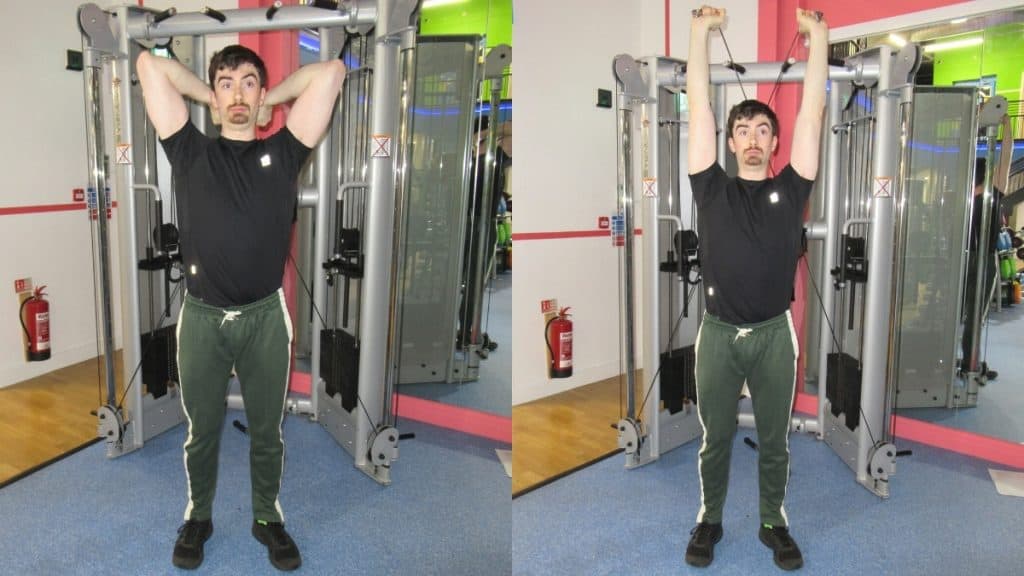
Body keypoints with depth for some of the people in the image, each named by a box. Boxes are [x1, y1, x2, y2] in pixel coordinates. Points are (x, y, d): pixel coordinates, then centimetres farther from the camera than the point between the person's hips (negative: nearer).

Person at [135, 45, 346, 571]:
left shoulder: (283, 152, 2)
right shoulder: (190, 152, 3)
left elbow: (330, 71, -2)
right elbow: (148, 64, 2)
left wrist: (271, 98, 9)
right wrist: (210, 97, 11)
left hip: (265, 317, 0)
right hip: (201, 318, 0)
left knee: (267, 430, 15)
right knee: (201, 431, 17)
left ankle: (267, 517, 35)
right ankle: (198, 516, 38)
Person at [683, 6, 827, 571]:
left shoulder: (790, 188, 3)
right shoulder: (711, 189, 1)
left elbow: (812, 111, 1)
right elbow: (698, 107, 0)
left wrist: (817, 35, 0)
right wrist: (701, 30, 0)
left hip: (774, 334, 1)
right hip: (718, 334, 0)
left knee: (774, 442, 14)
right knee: (715, 440, 13)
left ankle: (774, 523, 32)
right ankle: (709, 520, 31)